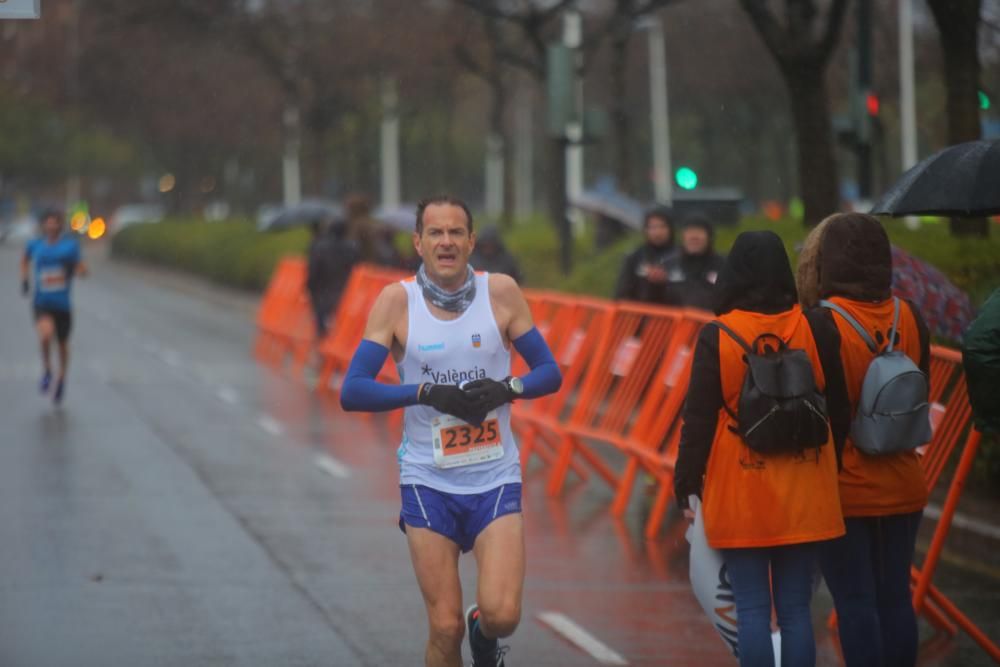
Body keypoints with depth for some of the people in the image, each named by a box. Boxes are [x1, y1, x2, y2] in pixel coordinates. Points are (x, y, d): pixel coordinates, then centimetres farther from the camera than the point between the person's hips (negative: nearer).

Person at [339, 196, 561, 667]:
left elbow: (549, 373, 5)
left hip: (495, 476, 0)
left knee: (502, 614, -14)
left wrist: (505, 389, -15)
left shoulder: (501, 292, -1)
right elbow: (352, 392, -7)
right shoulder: (396, 301, -4)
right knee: (446, 628, -2)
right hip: (428, 481, 0)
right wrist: (426, 392, -18)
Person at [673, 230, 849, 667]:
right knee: (795, 609, 6)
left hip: (741, 496, -2)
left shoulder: (717, 336, -7)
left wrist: (686, 483, 3)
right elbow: (838, 410, 5)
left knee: (752, 609, 2)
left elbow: (699, 416, -7)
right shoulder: (814, 330, -1)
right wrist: (835, 470, 18)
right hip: (803, 494, 2)